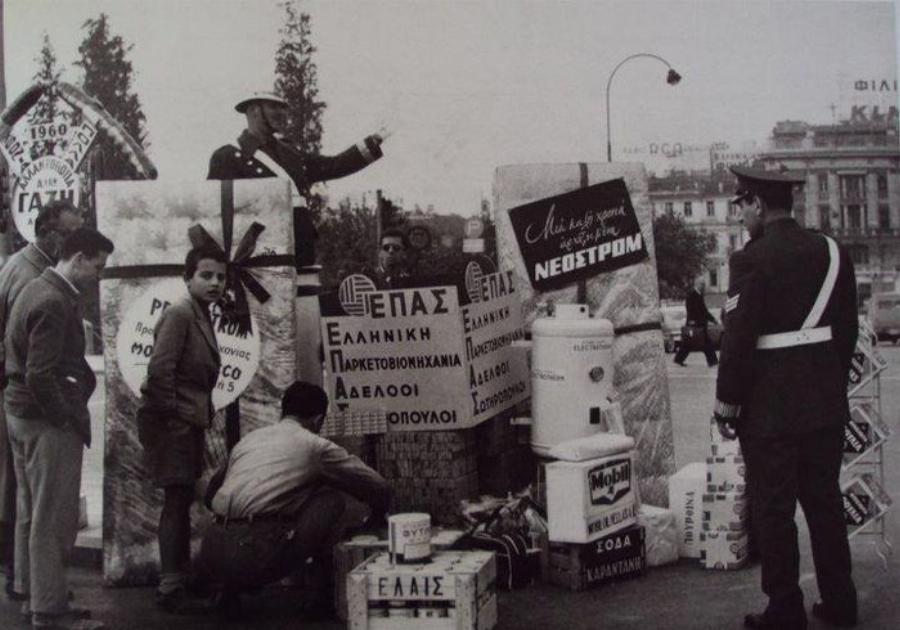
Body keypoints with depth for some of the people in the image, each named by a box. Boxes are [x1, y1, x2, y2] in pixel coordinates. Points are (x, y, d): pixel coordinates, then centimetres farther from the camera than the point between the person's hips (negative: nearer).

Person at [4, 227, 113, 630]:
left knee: (31, 511, 18)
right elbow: (41, 375, -25)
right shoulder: (54, 302, -20)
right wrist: (71, 419, -15)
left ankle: (31, 592, 29)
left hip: (21, 414, 10)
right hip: (47, 422, -10)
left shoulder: (36, 289, 11)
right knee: (53, 518, -2)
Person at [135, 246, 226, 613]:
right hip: (170, 423, -10)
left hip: (187, 422, 10)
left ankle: (180, 579, 27)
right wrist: (172, 411, -17)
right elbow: (159, 369, -23)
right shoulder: (179, 314, -15)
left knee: (181, 501, 16)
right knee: (178, 501, -6)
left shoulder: (201, 316, 14)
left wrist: (204, 411, 12)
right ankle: (171, 590, 1)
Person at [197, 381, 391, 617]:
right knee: (331, 499, 12)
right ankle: (328, 594, 14)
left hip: (210, 558, 6)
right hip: (257, 557, -6)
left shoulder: (247, 439, 24)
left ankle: (229, 588, 18)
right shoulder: (315, 446, 9)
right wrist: (374, 523, 35)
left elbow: (211, 494, 32)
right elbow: (380, 489, 13)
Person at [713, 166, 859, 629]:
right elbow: (847, 327, 9)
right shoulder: (833, 252, 4)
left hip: (770, 408, -6)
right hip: (826, 404, 6)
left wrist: (726, 404, -8)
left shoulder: (756, 258, -15)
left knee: (773, 509, 4)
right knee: (825, 500, 16)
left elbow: (740, 337, -16)